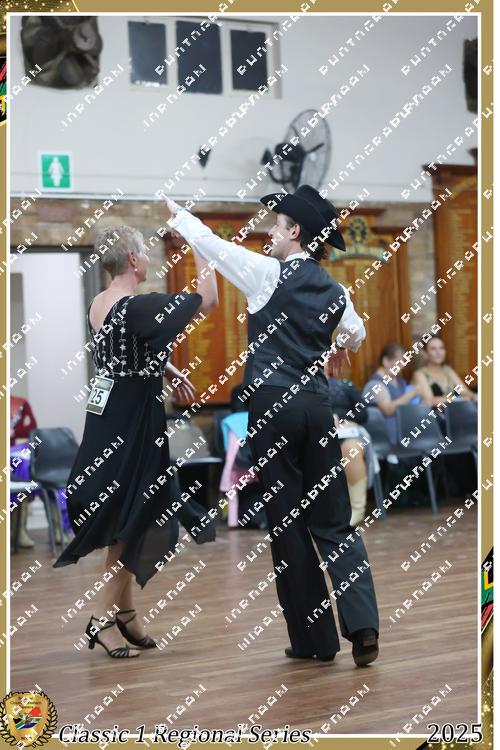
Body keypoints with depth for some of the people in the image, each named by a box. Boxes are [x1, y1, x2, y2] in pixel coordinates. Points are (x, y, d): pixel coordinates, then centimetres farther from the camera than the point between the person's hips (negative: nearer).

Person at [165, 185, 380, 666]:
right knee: (334, 522, 8)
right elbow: (357, 333, 29)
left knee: (287, 524, 2)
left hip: (272, 405, -5)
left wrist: (176, 213, 22)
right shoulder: (334, 291, 10)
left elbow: (212, 244, 4)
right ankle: (363, 627, -6)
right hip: (316, 405, 5)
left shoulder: (268, 273, -6)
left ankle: (315, 638, 5)